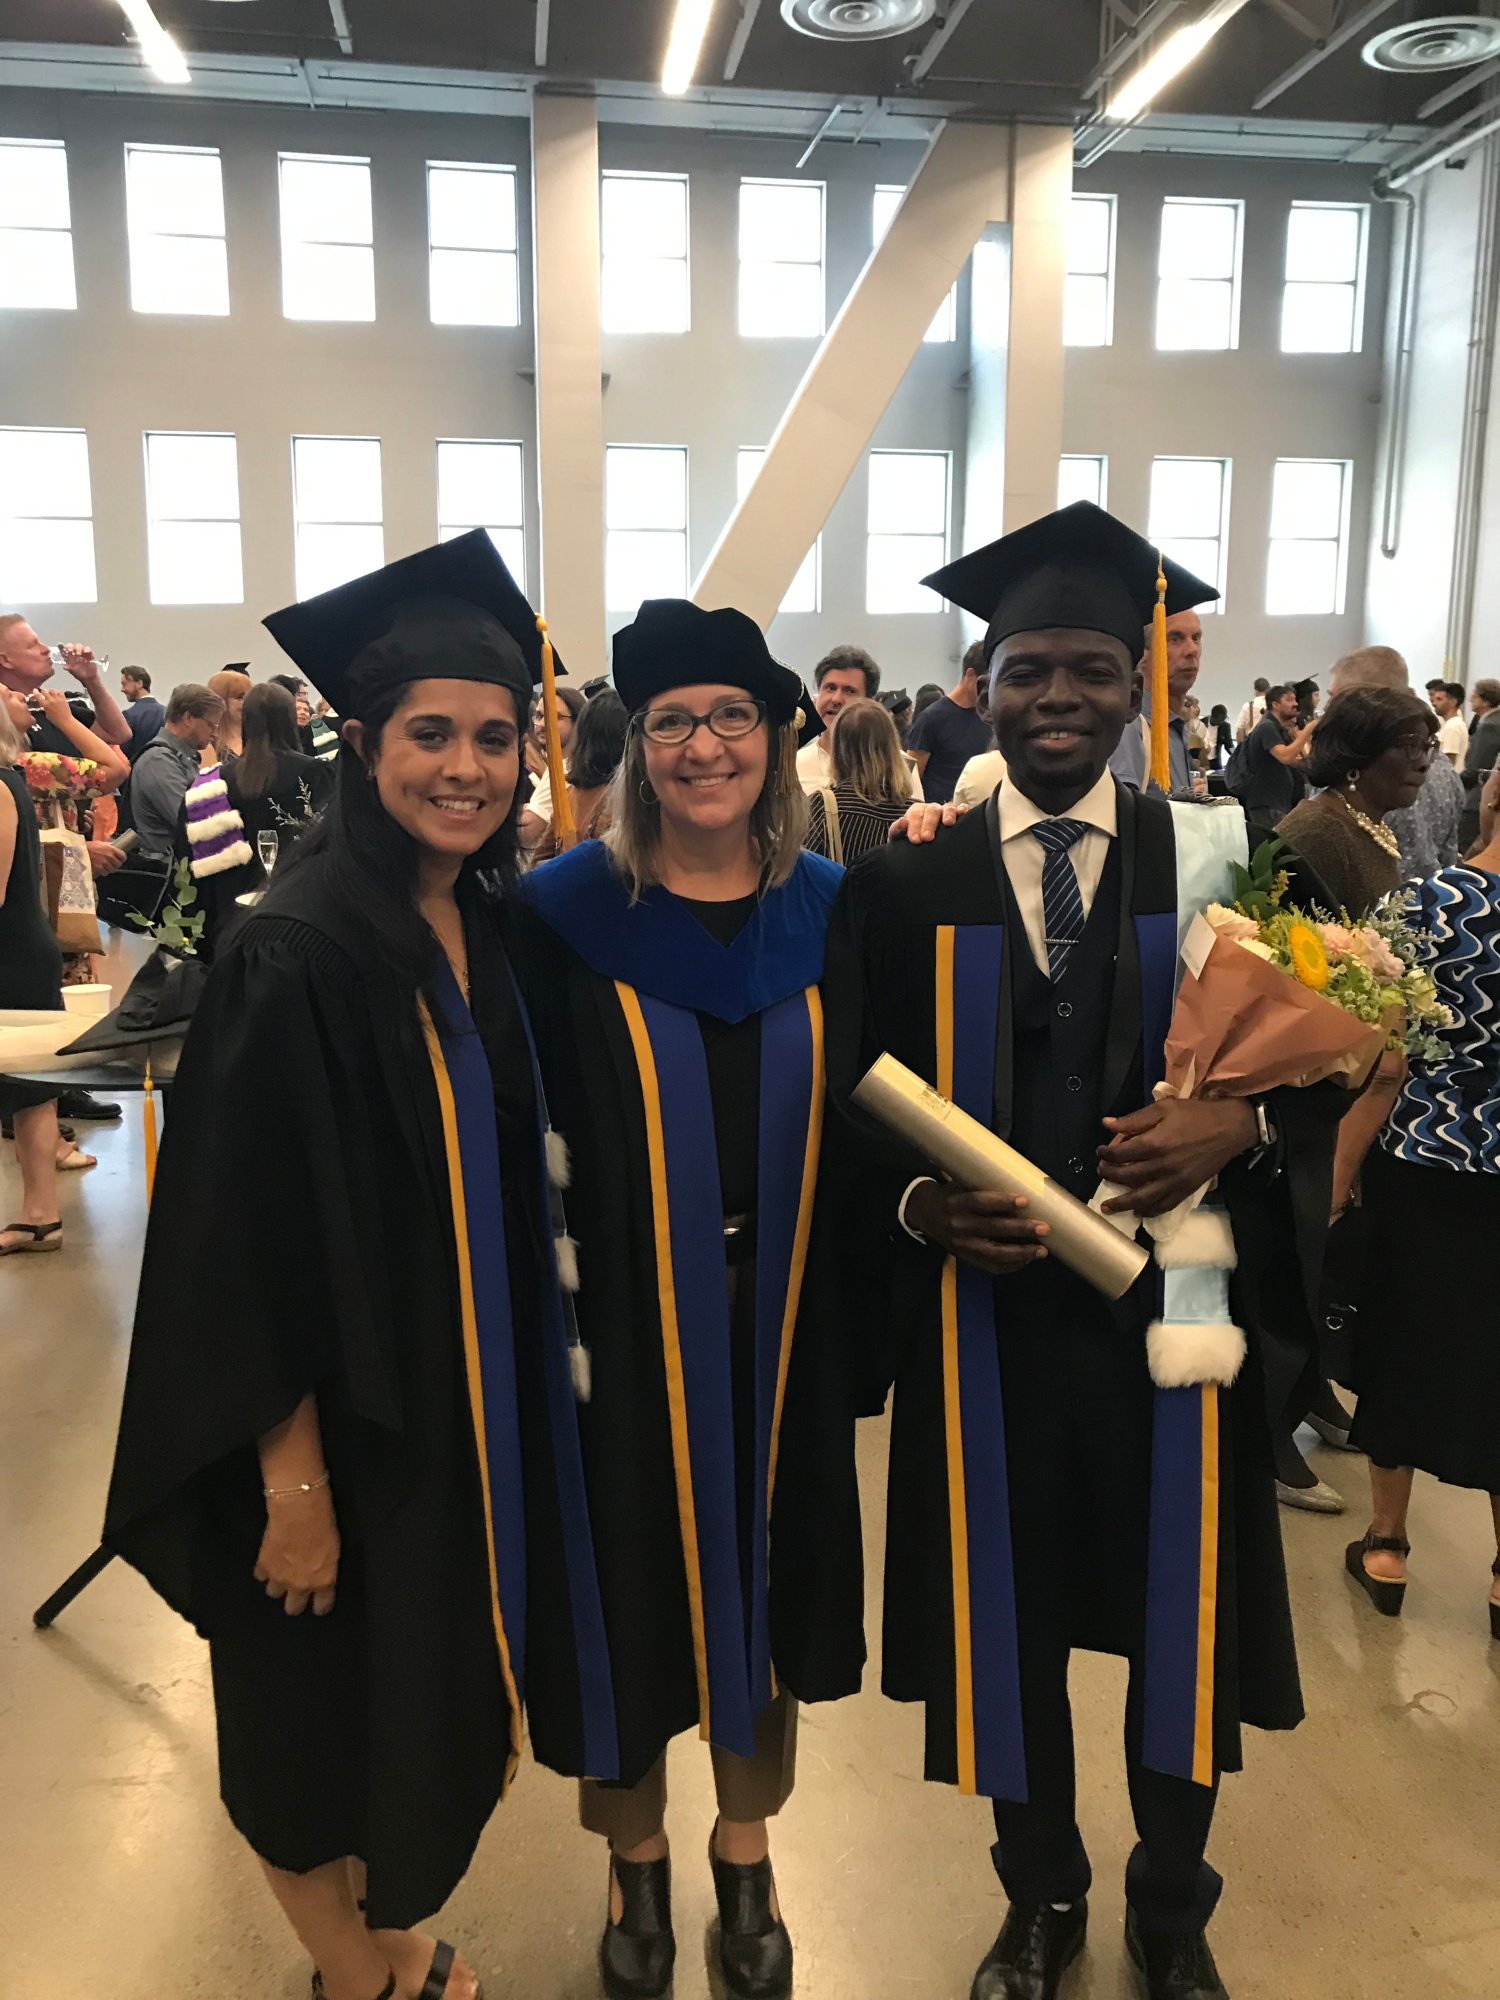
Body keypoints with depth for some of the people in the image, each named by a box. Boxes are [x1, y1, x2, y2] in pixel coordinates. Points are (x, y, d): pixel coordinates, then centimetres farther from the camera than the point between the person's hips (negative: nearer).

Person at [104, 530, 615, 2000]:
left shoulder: (494, 926, 0)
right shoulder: (297, 954, -22)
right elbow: (250, 1244, -21)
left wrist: (533, 1373, 10)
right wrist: (293, 1483, -18)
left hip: (471, 1402, 7)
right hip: (343, 1421, -7)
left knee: (425, 1699, 24)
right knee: (325, 1718, 15)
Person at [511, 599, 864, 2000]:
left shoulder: (830, 911, 0)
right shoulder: (567, 913, -9)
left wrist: (862, 1304, -1)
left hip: (780, 1321, 3)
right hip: (623, 1319, -2)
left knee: (760, 1577, 18)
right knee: (636, 1583, 13)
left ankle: (746, 1855, 43)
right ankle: (635, 1860, 40)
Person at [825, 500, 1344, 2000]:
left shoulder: (1219, 861, -1)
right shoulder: (904, 888, -3)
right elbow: (850, 1107, 1)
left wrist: (1242, 1123, -16)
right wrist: (917, 1204, -16)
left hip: (1173, 1300, 1)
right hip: (981, 1311, 0)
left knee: (1180, 1616, 17)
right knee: (1009, 1621, 16)